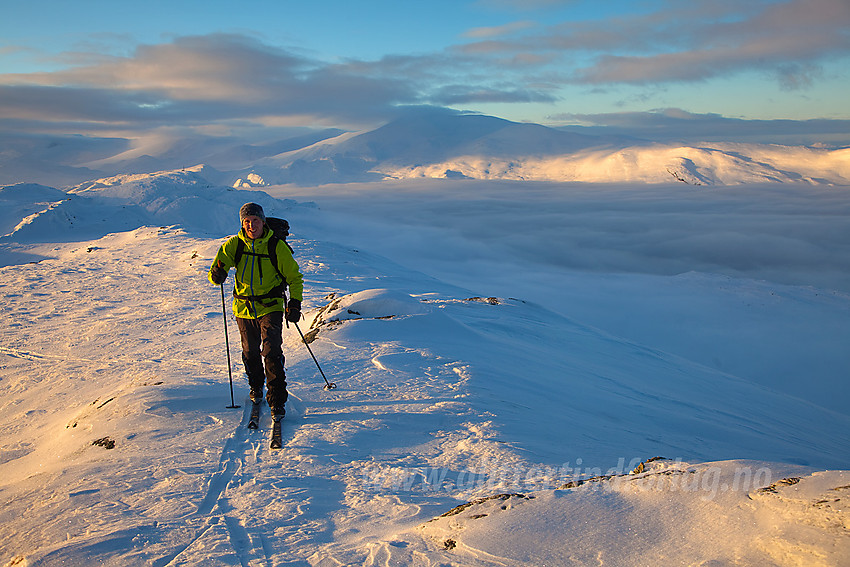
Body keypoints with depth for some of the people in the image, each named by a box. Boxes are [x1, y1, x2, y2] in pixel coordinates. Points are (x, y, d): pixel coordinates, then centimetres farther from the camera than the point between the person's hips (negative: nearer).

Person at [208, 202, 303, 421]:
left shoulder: (277, 247, -9)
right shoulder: (234, 245, -3)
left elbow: (294, 277, 0)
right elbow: (217, 269, -3)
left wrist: (295, 302, -12)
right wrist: (217, 275, -28)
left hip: (271, 307, -3)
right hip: (243, 307, 3)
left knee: (272, 352, -14)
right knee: (250, 352, 18)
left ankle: (277, 400, -8)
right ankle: (256, 386, 43)